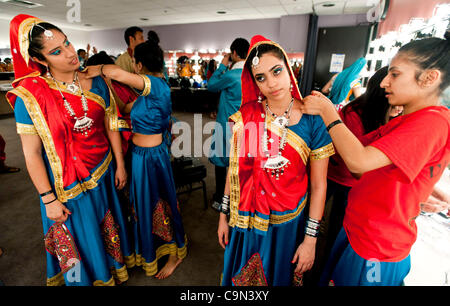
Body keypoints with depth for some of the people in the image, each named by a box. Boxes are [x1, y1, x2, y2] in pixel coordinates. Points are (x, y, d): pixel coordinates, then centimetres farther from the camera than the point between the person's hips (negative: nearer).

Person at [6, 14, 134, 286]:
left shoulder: (96, 83, -4)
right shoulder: (30, 95, -15)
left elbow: (111, 126, 2)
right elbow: (32, 153, -12)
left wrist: (120, 164, 3)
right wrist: (49, 199, -11)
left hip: (103, 173, 4)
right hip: (66, 185, -3)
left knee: (108, 226, 23)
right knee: (79, 240, 18)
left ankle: (113, 267, 52)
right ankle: (84, 277, 48)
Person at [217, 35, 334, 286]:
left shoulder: (314, 120, -13)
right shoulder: (246, 116, -8)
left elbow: (319, 185, -8)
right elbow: (235, 168, -1)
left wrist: (311, 238, -5)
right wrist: (224, 215, 4)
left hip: (287, 222, -1)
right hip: (246, 219, 2)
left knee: (281, 277, 25)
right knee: (240, 276, 25)